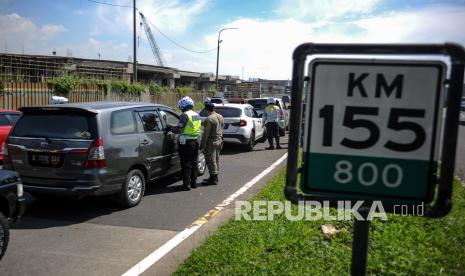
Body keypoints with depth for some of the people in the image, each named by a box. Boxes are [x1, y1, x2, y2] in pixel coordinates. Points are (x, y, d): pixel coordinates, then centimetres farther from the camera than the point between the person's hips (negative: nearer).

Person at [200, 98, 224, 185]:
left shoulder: (208, 119, -20)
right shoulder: (220, 117, 8)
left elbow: (205, 134, -20)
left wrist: (202, 146, -15)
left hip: (211, 143, -9)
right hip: (219, 141, 9)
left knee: (211, 161, -1)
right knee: (216, 160, 17)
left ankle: (213, 179, 3)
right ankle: (215, 177, 27)